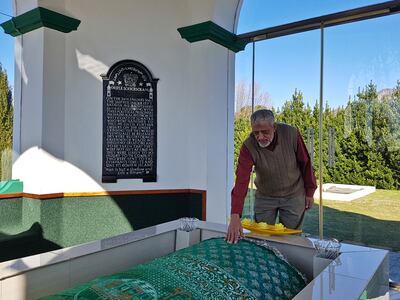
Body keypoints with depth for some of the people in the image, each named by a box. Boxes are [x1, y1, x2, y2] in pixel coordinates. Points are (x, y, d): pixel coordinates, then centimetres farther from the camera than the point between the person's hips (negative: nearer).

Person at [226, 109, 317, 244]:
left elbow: (305, 163, -7)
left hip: (293, 196, 0)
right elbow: (241, 182, -32)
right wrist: (235, 217, -41)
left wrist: (309, 192, 1)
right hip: (264, 197, 0)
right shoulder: (248, 146, -24)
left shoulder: (291, 134, -22)